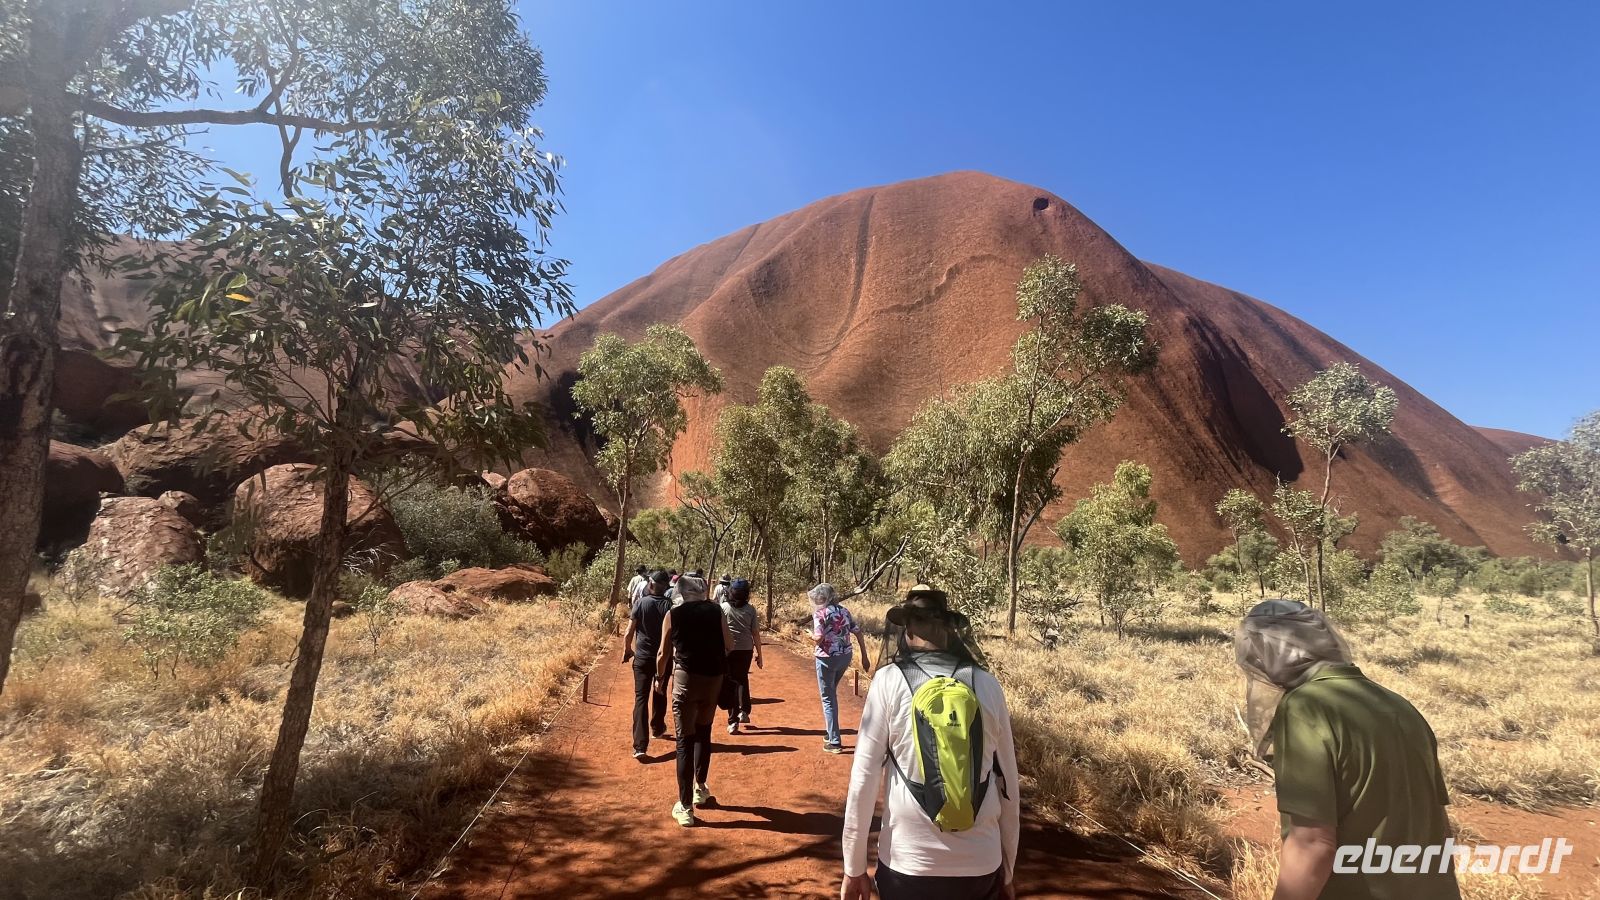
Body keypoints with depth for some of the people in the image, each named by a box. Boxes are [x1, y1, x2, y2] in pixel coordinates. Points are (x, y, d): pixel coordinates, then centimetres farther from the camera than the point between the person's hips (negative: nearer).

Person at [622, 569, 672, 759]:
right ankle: (657, 728, 42)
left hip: (642, 657, -1)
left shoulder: (640, 603, -9)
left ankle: (640, 746, -10)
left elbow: (629, 633, -8)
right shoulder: (670, 606, -7)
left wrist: (626, 650, 10)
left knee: (641, 699, -2)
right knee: (660, 695, 23)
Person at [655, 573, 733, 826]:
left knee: (685, 740, 5)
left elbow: (663, 654, 4)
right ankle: (700, 788, 34)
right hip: (713, 678, 3)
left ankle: (685, 807, 6)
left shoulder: (673, 614, 1)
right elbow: (729, 646, 4)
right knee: (703, 733, 24)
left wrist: (660, 677, 21)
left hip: (686, 678, -2)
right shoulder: (716, 611, 4)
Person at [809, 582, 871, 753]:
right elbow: (858, 633, 6)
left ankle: (834, 741, 8)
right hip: (845, 656, 7)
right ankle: (831, 733, 33)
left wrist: (811, 636, 1)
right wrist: (864, 657, 10)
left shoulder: (820, 613, -11)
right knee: (831, 693, 25)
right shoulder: (844, 610, 7)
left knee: (828, 699, 6)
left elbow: (819, 638, -22)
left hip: (828, 658, -6)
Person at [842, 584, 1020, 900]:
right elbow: (1008, 785, 4)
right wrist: (1007, 870, 15)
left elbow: (863, 779, -10)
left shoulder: (890, 681, -10)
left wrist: (854, 868, 0)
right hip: (980, 865, 3)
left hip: (908, 862, -2)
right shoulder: (987, 685, -3)